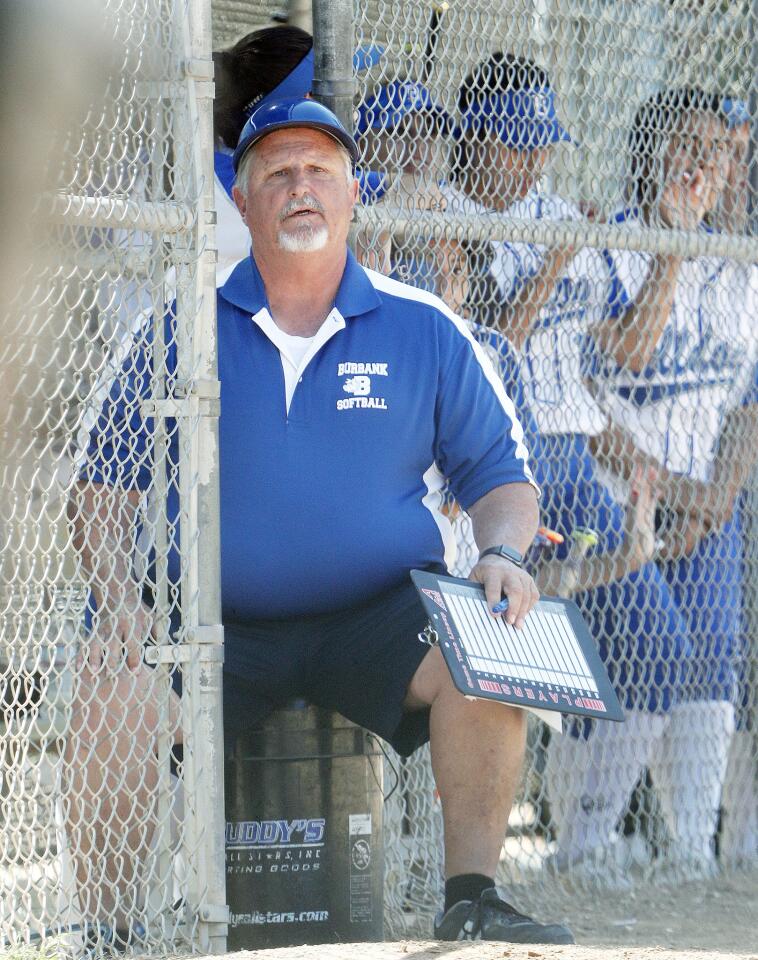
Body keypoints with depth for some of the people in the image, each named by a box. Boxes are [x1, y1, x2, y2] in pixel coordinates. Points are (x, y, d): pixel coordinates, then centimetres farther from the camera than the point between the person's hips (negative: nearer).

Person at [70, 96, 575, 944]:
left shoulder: (423, 331, 8)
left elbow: (500, 475, 13)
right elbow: (104, 489, 8)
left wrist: (502, 554, -9)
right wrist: (121, 605, -9)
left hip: (378, 617, 1)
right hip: (213, 621, 0)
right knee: (112, 697, -29)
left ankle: (471, 899, -17)